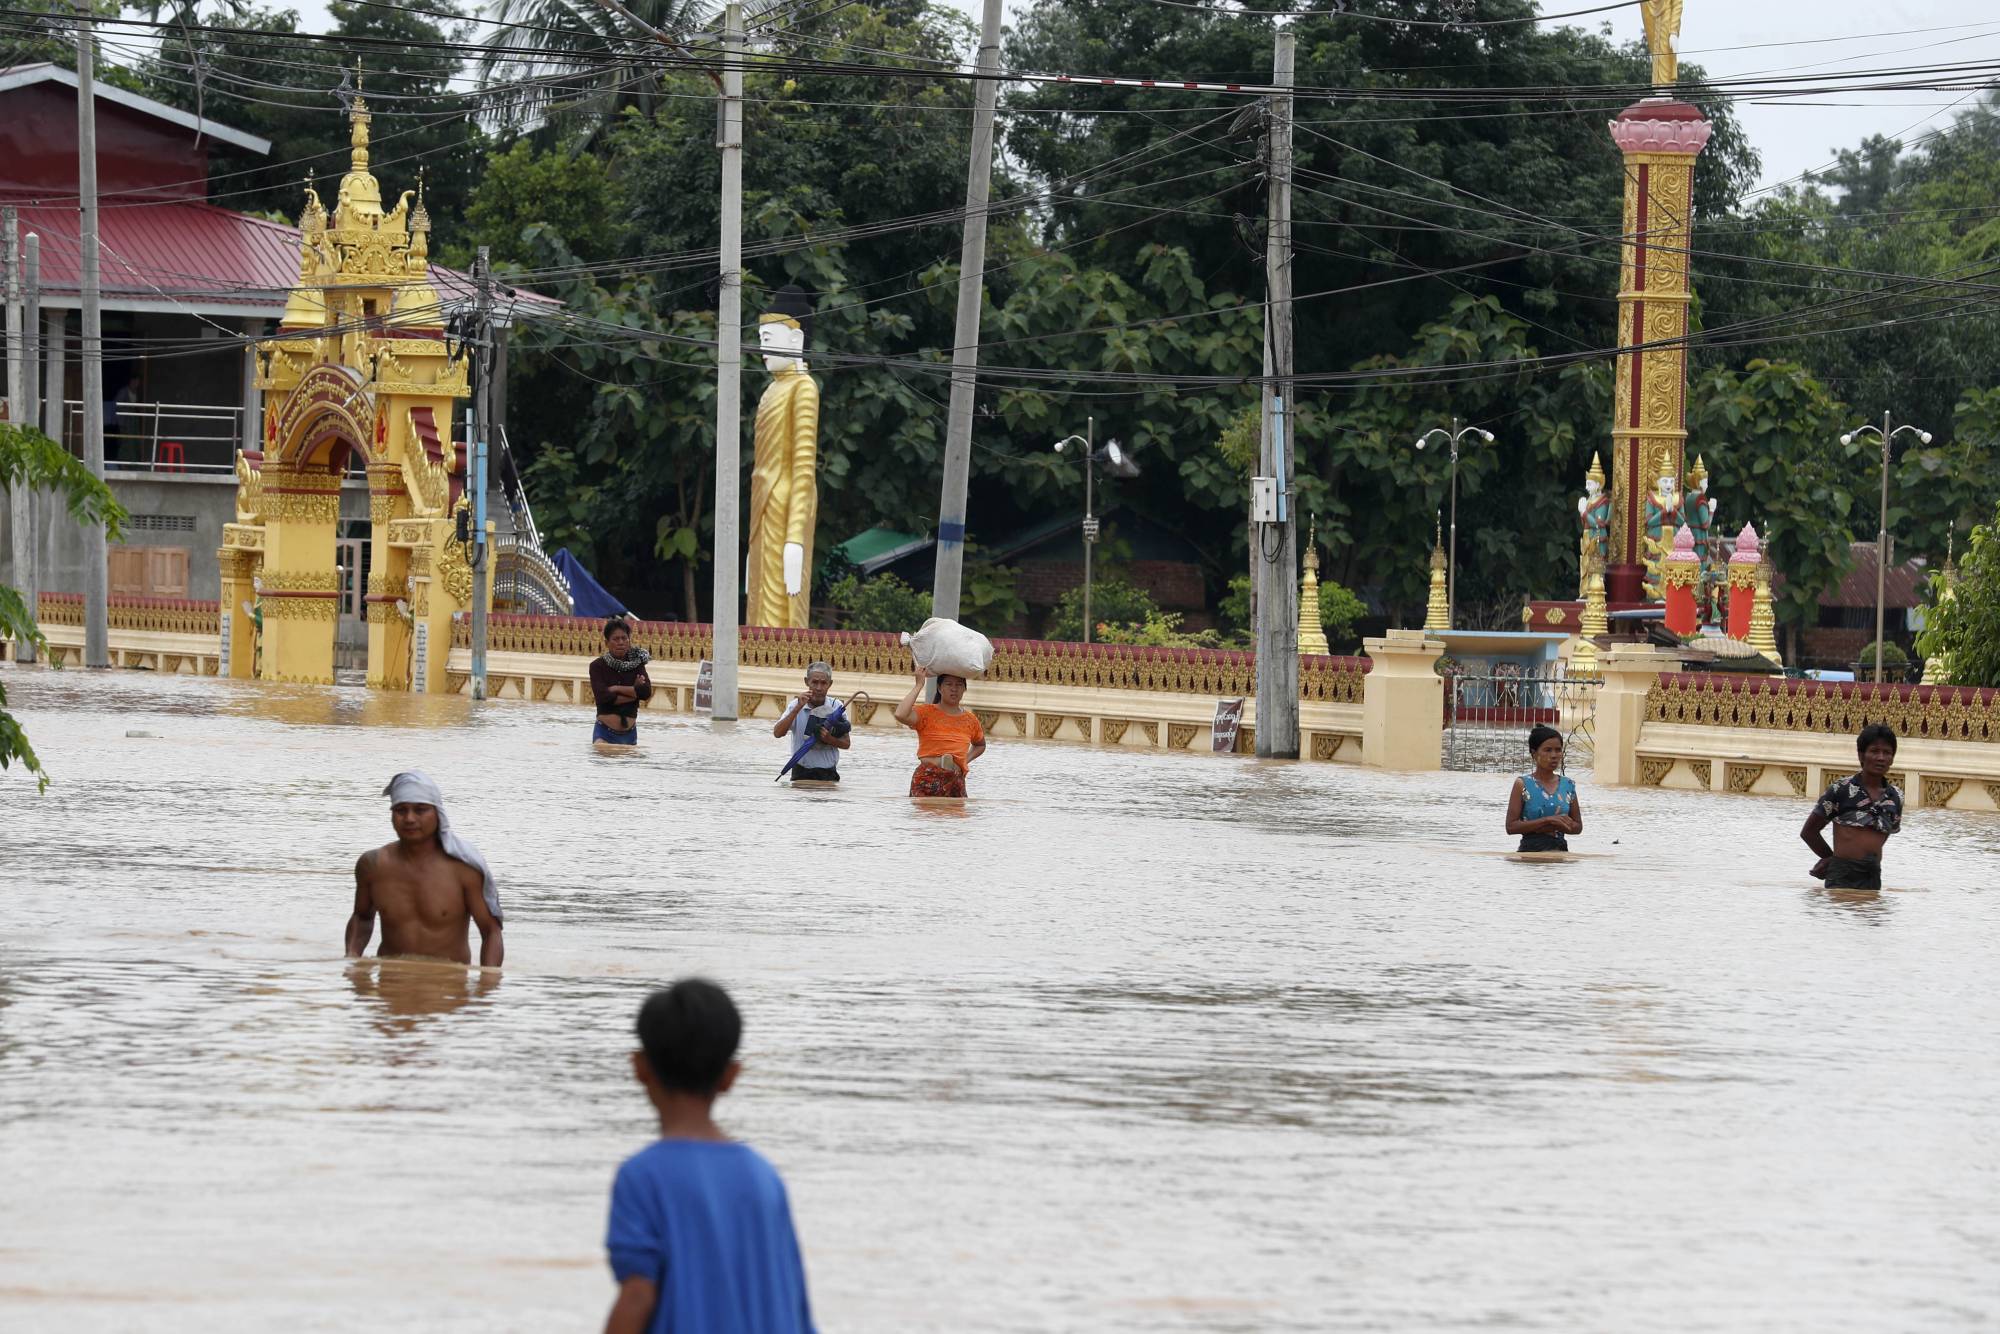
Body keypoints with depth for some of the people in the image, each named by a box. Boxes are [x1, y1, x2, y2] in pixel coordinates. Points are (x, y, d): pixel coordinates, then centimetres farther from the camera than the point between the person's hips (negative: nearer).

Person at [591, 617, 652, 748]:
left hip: (629, 733, 3)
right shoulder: (597, 666, 0)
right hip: (605, 732, -3)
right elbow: (603, 696, -13)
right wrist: (634, 692, -8)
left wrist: (616, 688, -10)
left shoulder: (636, 663, 8)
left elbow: (646, 692, -6)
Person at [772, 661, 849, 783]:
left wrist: (829, 739, -20)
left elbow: (846, 744, 1)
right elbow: (777, 733, -14)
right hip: (801, 772, 0)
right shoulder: (796, 705, -1)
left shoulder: (836, 707, -1)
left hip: (828, 773, 0)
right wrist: (798, 708, -22)